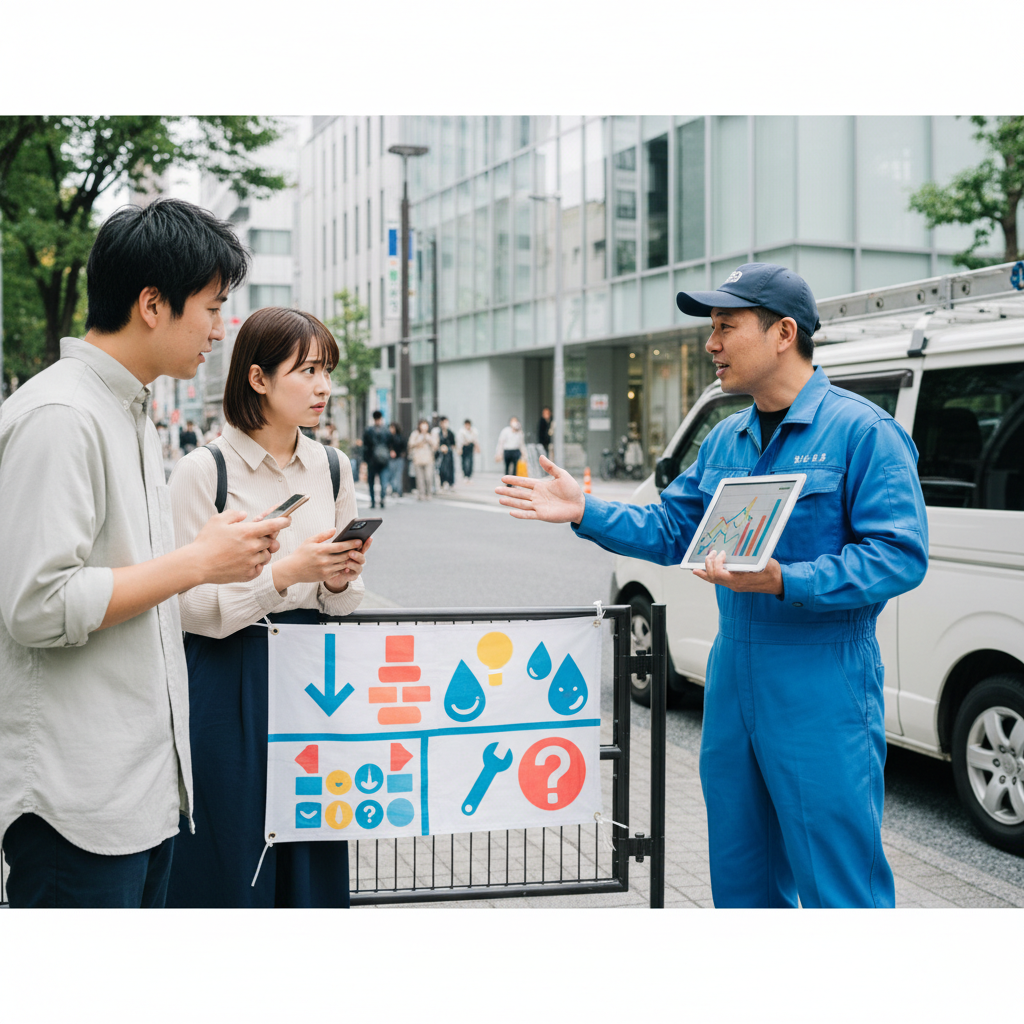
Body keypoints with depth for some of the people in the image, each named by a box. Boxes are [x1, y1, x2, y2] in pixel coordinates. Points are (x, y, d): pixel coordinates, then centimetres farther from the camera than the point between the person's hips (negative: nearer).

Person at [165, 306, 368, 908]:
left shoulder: (331, 468, 7)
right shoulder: (203, 471, -10)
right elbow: (189, 606, -12)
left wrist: (339, 581, -8)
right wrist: (284, 574, -21)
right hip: (230, 683, -4)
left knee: (311, 859, 10)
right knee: (232, 860, 3)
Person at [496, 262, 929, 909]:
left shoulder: (860, 430, -11)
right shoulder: (726, 440, 13)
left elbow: (901, 555, -18)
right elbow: (671, 531, 18)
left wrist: (783, 582, -27)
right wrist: (585, 512, 6)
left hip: (823, 695, -8)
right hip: (733, 684, 8)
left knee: (840, 889, -1)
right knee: (741, 877, 19)